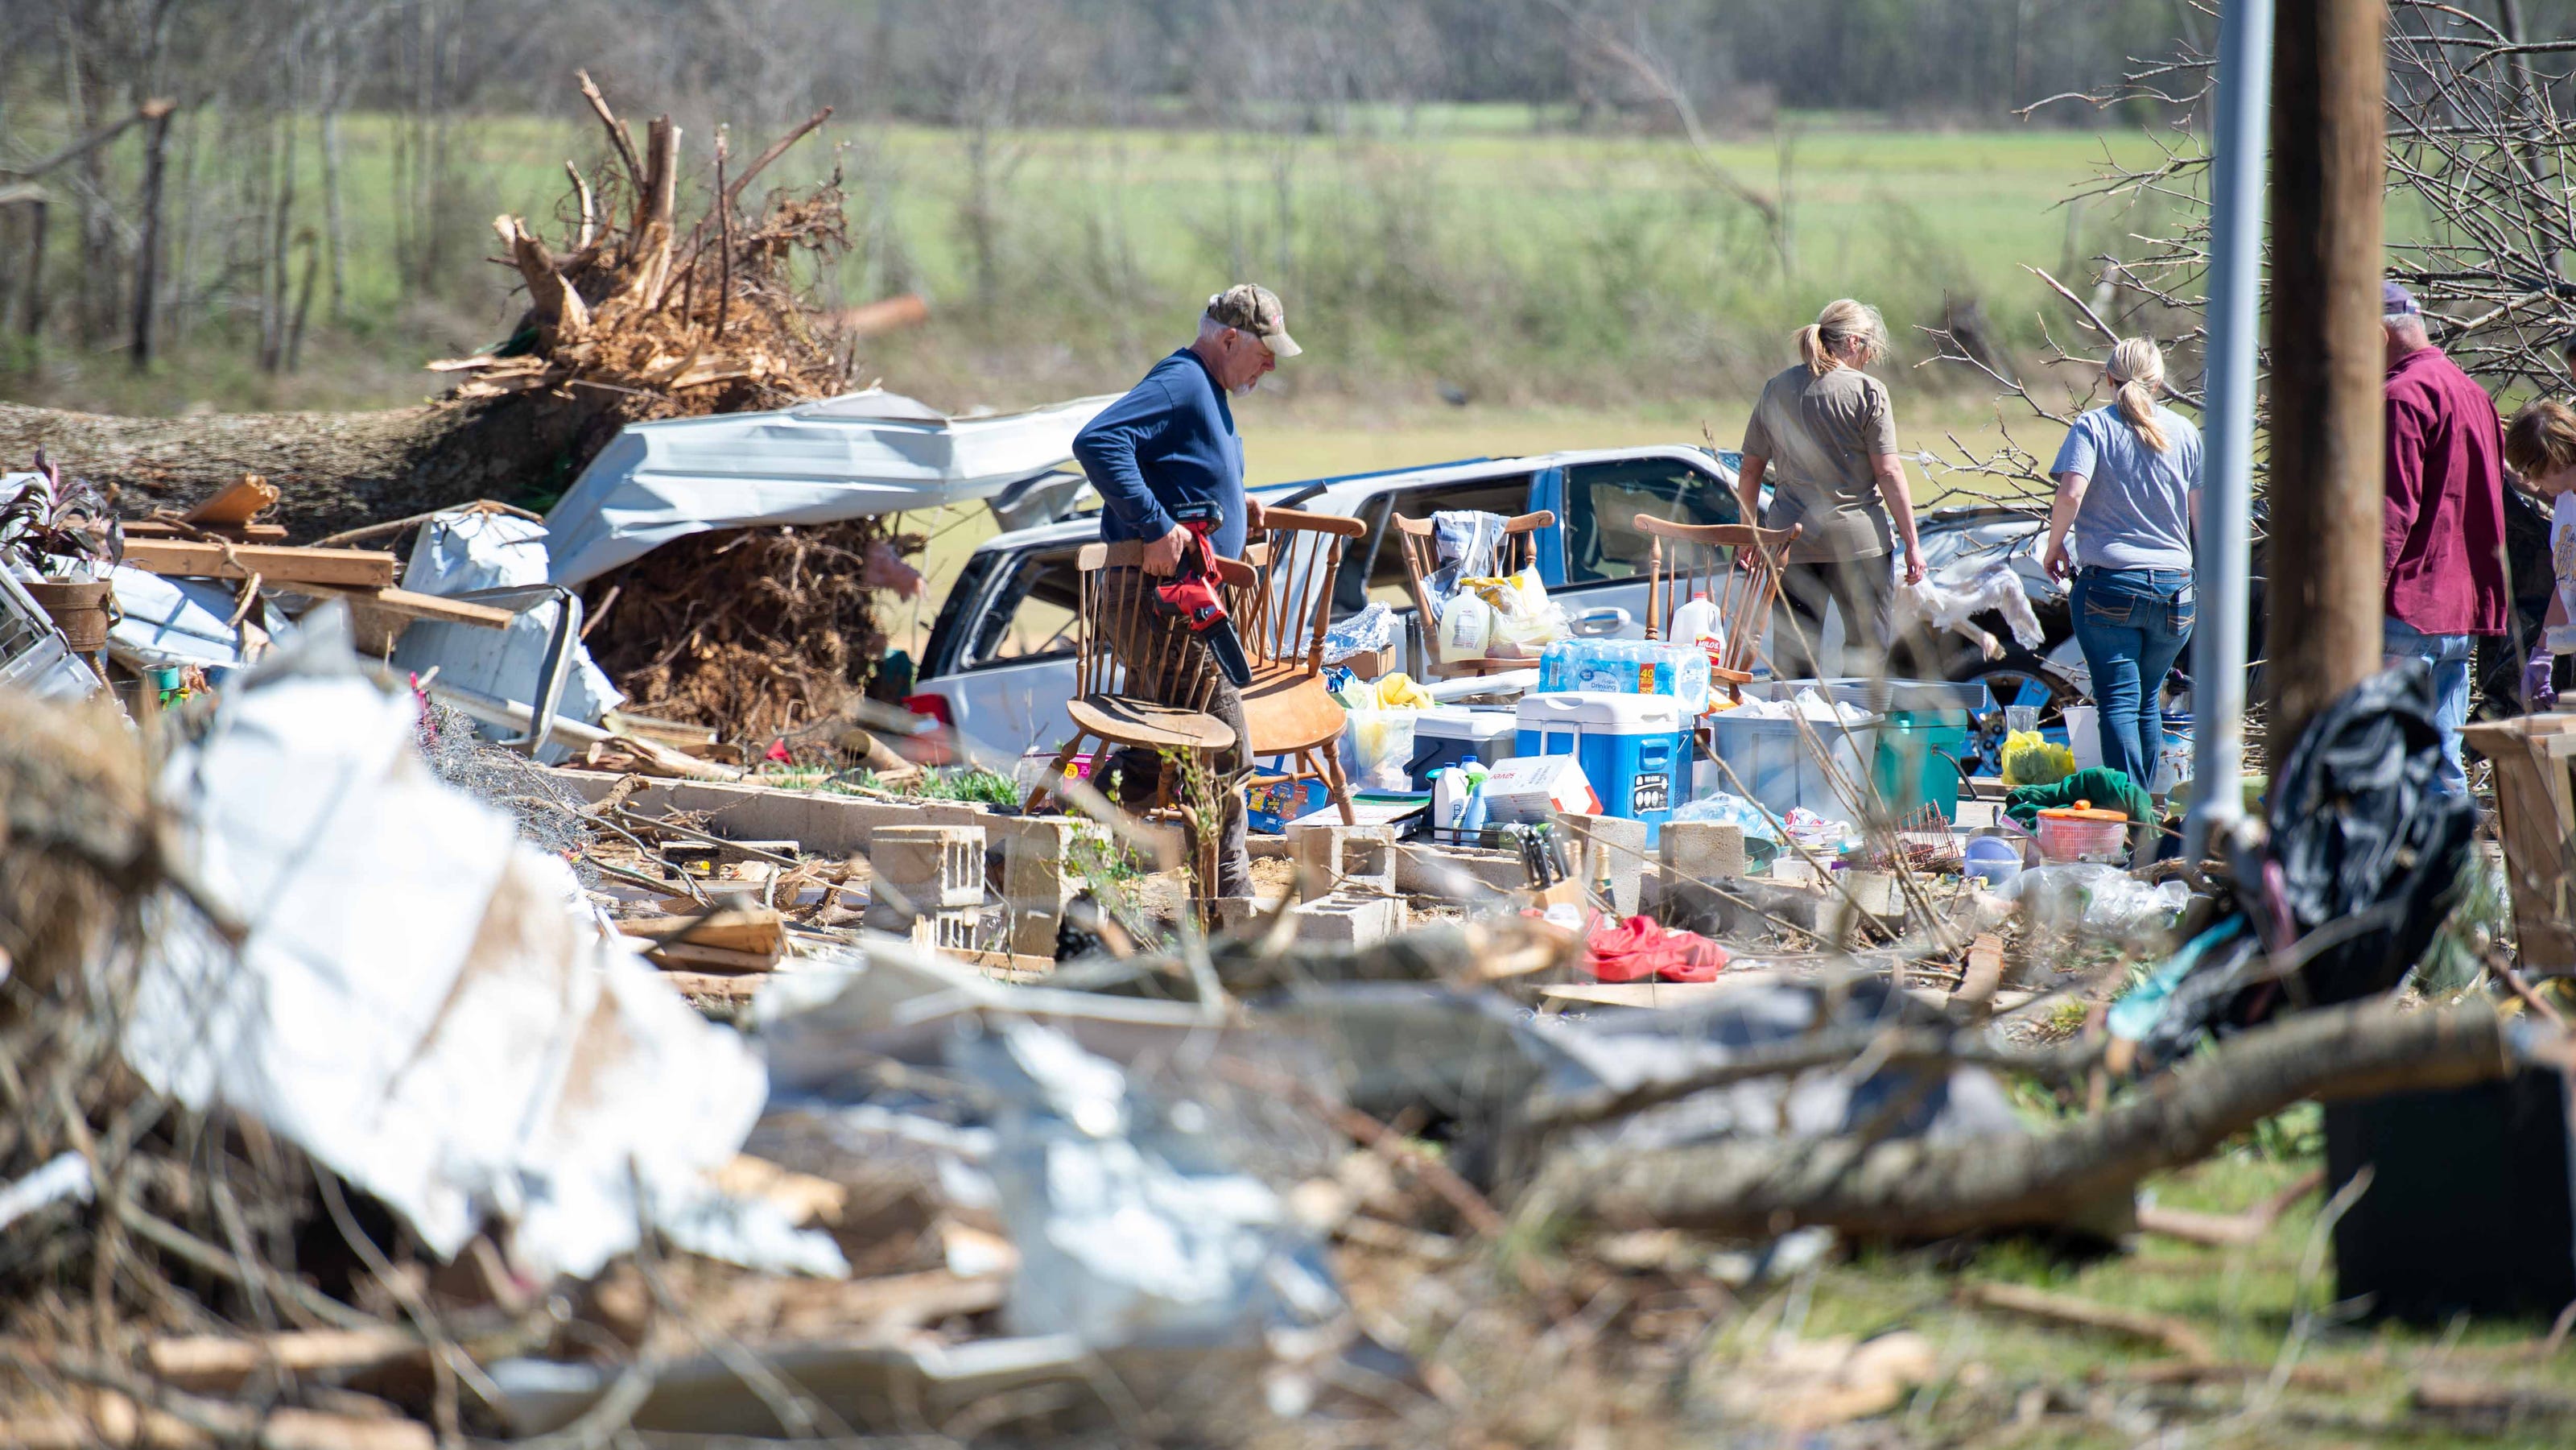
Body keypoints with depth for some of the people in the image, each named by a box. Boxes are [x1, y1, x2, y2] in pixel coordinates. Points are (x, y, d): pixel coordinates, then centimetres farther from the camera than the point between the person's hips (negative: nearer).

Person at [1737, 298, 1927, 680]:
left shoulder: (1775, 390, 8)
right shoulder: (1866, 391, -5)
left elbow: (1750, 470, 12)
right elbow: (1888, 472, -8)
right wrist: (1912, 542, -4)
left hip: (1790, 536, 4)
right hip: (1855, 536, -4)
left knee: (1791, 656, 7)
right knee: (1868, 647, 6)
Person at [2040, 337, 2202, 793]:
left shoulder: (2093, 426, -2)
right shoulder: (2183, 431, 6)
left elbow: (2070, 494, -17)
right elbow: (2204, 513, 9)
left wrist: (2054, 546, 0)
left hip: (2109, 583, -3)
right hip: (2174, 585, 3)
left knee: (2118, 700, -4)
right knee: (2149, 701, 17)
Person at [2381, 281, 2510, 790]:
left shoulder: (2404, 395, -10)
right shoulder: (2471, 391, 19)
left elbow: (2393, 510, -18)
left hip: (2409, 610, -9)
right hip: (2464, 612, 9)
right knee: (2443, 764, 11)